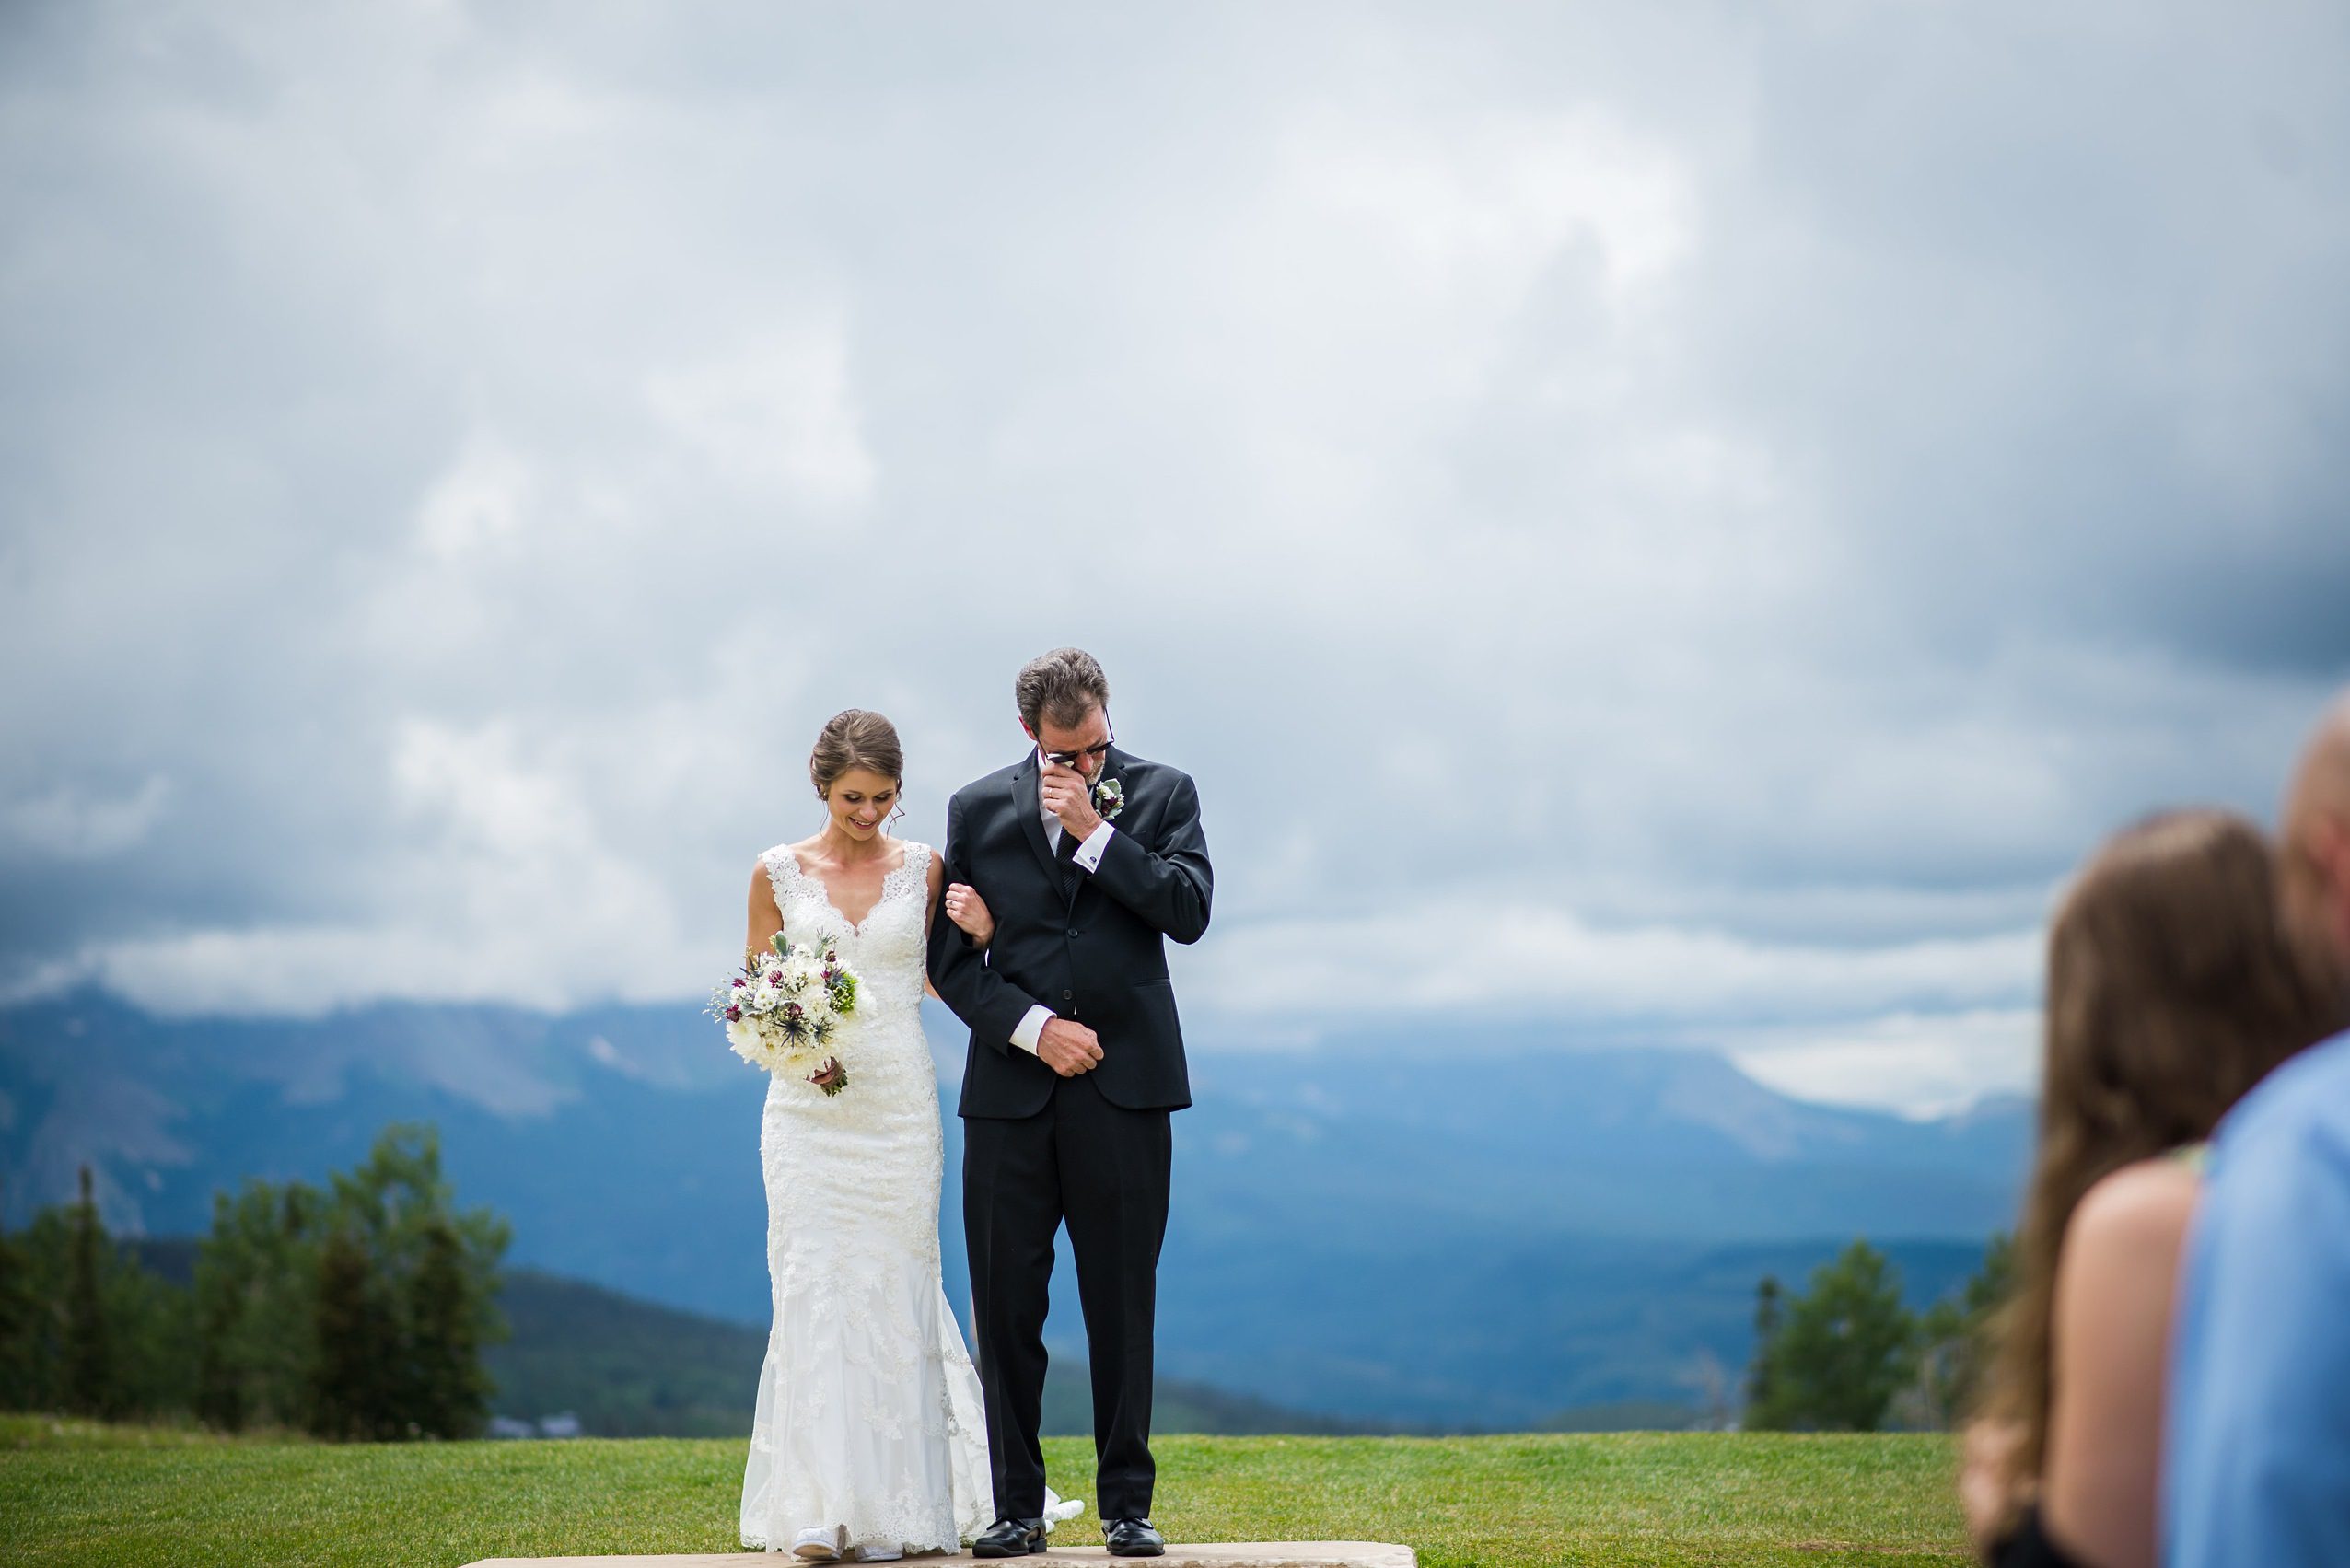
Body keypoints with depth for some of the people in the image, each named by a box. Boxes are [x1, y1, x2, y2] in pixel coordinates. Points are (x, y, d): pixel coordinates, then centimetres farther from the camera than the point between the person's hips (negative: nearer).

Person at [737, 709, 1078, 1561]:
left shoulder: (924, 868, 4)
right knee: (813, 1290, -6)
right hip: (808, 1108, 0)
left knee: (891, 1291, 3)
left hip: (900, 1104, 1)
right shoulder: (778, 872, 3)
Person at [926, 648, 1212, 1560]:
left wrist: (1095, 829, -11)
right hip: (1011, 1089, 1)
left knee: (1123, 1307, 3)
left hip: (1125, 1084, -1)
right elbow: (950, 957, 6)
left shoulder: (1162, 793, 6)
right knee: (1005, 1306, 1)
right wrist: (1032, 1027, -7)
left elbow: (1188, 912, -7)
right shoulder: (977, 810, 8)